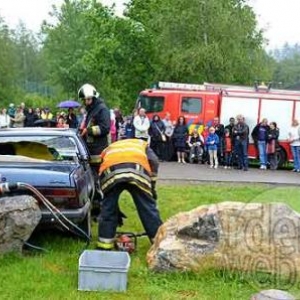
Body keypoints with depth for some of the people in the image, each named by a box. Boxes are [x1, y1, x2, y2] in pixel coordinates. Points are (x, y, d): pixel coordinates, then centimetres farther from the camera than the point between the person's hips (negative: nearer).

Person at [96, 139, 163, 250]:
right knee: (148, 209, 12)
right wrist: (152, 186, 21)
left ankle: (104, 246, 23)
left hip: (110, 171, 1)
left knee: (108, 210, 19)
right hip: (136, 170, -1)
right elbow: (154, 161, 16)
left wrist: (116, 210, 42)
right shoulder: (142, 144, 40)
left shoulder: (109, 149, 44)